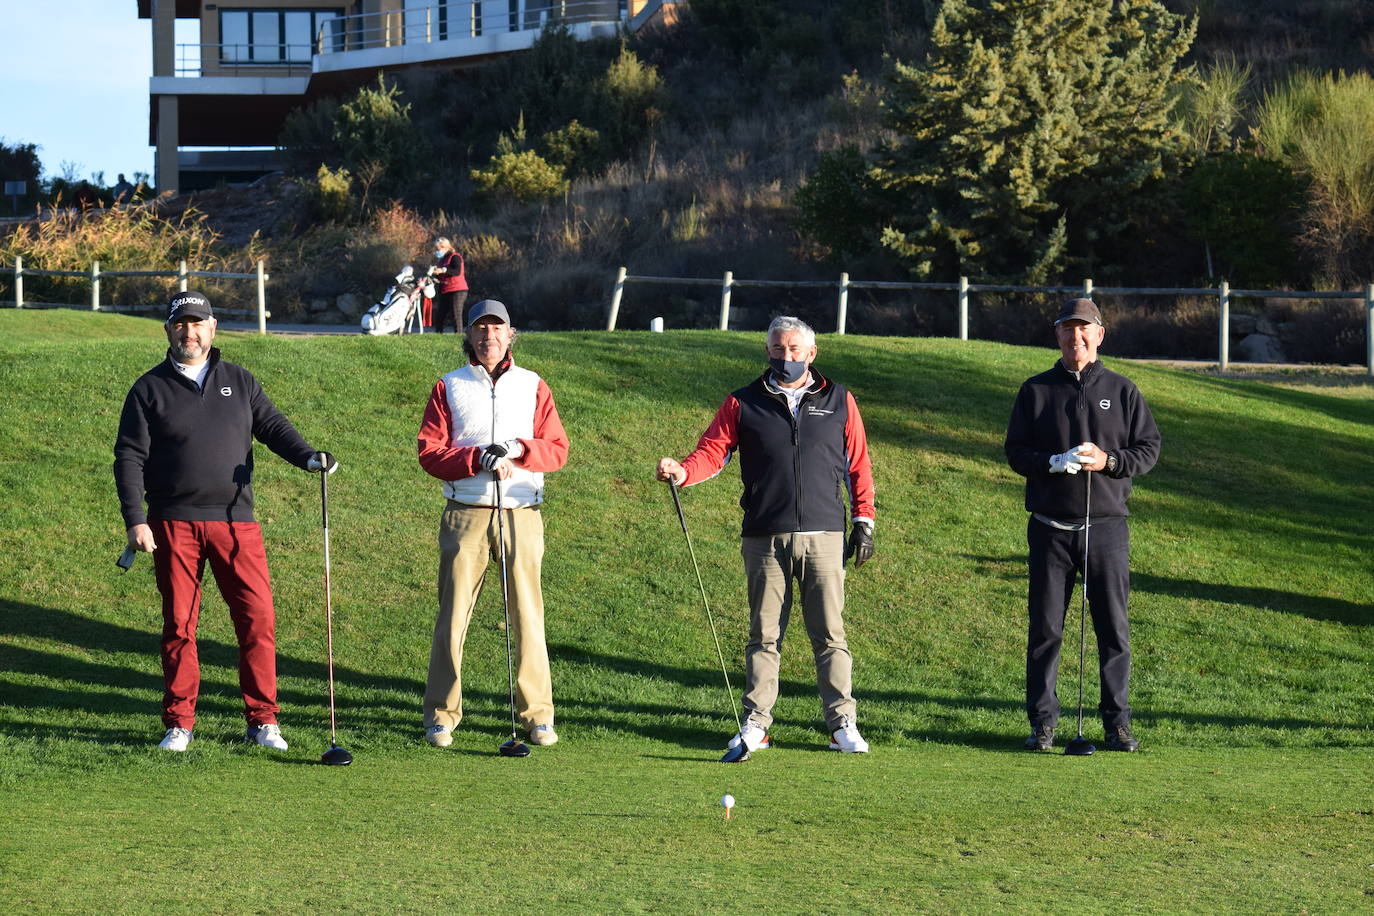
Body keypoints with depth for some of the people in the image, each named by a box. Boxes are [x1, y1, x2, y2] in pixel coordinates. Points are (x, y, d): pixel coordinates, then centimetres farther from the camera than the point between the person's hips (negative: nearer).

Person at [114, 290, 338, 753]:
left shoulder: (240, 382, 15)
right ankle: (179, 723, 10)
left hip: (236, 522, 1)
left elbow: (272, 426, 8)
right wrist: (135, 520, -8)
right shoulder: (149, 389, 7)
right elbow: (130, 457, 2)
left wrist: (307, 456, -13)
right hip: (174, 523, -1)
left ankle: (262, 720, 2)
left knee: (257, 617, -6)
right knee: (179, 623, 1)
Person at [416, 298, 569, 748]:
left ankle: (538, 714, 6)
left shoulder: (533, 386, 12)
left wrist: (517, 450, -11)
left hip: (521, 513, 1)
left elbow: (556, 450, 7)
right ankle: (441, 715, 5)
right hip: (465, 514, -1)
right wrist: (479, 458, -14)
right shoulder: (448, 387, 9)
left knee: (528, 614, -1)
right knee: (453, 614, -2)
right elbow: (429, 452, 0)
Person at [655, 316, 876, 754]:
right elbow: (713, 450, 1)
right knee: (764, 634, 3)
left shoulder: (839, 401, 11)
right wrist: (682, 471, -19)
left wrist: (863, 521, 8)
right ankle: (755, 725, 6)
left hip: (823, 537, 0)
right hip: (765, 538, 0)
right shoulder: (744, 404, 9)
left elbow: (858, 465, 14)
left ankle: (842, 723, 2)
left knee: (830, 633, -2)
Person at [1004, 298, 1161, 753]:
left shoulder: (1122, 390, 8)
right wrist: (1053, 463, -14)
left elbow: (1149, 447, 5)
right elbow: (1015, 451, 5)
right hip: (1050, 527, 0)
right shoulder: (1035, 391, 8)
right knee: (1045, 628, 2)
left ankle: (1118, 721, 9)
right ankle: (1042, 721, 10)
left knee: (1114, 629, 1)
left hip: (1107, 527, 0)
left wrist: (1108, 460, -13)